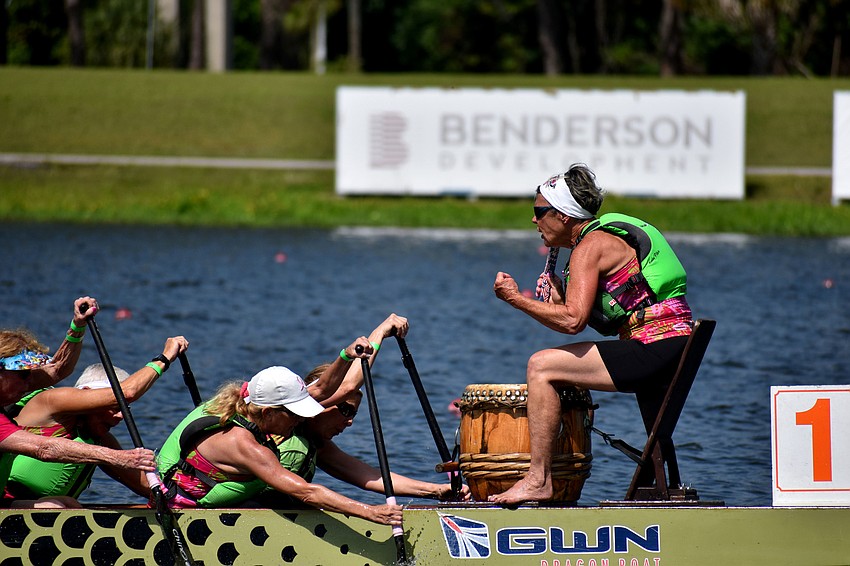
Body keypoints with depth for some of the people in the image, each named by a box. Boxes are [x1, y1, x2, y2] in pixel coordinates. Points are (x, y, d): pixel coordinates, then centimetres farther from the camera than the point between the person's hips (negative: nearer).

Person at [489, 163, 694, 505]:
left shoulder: (590, 245, -10)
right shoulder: (606, 237, 20)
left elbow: (573, 321, -20)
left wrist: (516, 298, -12)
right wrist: (557, 297, 6)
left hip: (655, 347, -11)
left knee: (541, 367, -12)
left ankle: (538, 480, -13)